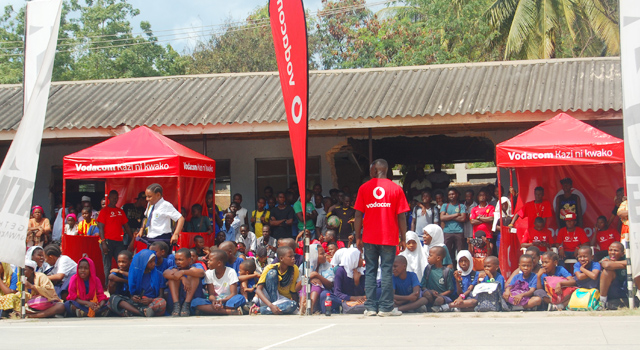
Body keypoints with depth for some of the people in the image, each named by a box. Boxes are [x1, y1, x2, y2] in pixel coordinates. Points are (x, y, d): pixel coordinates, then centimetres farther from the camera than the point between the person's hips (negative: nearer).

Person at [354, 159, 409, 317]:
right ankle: (386, 307, -1)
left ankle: (371, 307, 4)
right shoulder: (396, 189, 2)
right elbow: (401, 217, -1)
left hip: (369, 237, 1)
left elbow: (358, 215, 2)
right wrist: (403, 239, 5)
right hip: (389, 238, -1)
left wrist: (358, 237, 9)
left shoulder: (364, 188, 4)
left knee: (370, 272, 6)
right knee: (387, 271, 1)